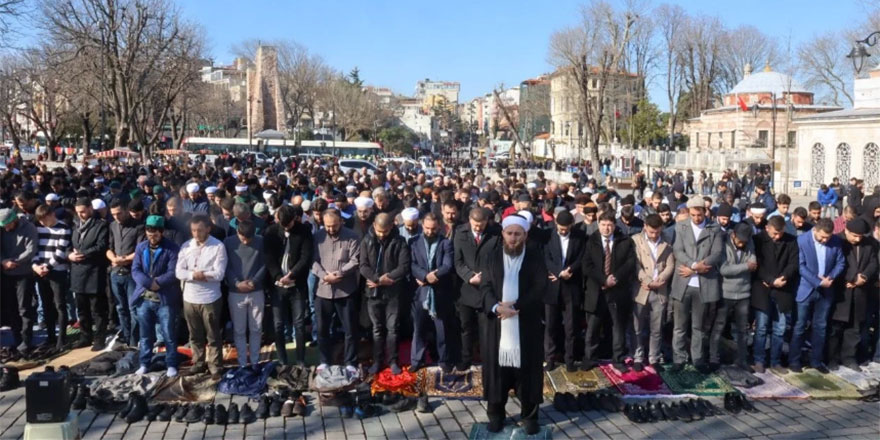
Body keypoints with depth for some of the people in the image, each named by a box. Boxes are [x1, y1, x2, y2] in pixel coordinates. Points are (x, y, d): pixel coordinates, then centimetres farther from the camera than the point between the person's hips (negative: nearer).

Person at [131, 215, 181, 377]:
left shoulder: (172, 248, -6)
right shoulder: (141, 247, 7)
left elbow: (173, 273, -13)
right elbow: (135, 270, 0)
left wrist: (156, 282, -19)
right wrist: (149, 283, -15)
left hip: (165, 299, -4)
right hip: (144, 299, 4)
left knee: (169, 335, 4)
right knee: (145, 335, 15)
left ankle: (171, 365, 16)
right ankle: (144, 363, 28)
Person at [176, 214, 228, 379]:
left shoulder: (218, 246, -10)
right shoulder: (186, 246, 3)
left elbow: (219, 274, -17)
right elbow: (179, 272, -1)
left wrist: (195, 274, -12)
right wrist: (194, 275, -19)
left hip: (210, 298, -4)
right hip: (189, 298, 4)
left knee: (213, 335, 7)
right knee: (195, 335, 17)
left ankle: (215, 366, 17)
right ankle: (199, 362, 31)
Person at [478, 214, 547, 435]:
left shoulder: (535, 256, 0)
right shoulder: (492, 255, 6)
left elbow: (540, 287, -8)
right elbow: (485, 286, 0)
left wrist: (516, 306, -18)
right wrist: (496, 307, -18)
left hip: (526, 323, -1)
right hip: (497, 323, 1)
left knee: (527, 370, 5)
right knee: (497, 369, 7)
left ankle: (529, 415, 19)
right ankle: (495, 413, 21)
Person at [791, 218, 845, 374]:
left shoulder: (836, 241, -3)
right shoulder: (802, 241, -13)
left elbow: (840, 262, 4)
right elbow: (801, 266, -14)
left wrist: (831, 277, -14)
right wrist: (818, 282, -19)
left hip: (826, 290, 3)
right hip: (806, 289, -3)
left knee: (820, 327, 11)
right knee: (800, 326, 4)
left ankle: (816, 360, 23)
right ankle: (794, 360, 13)